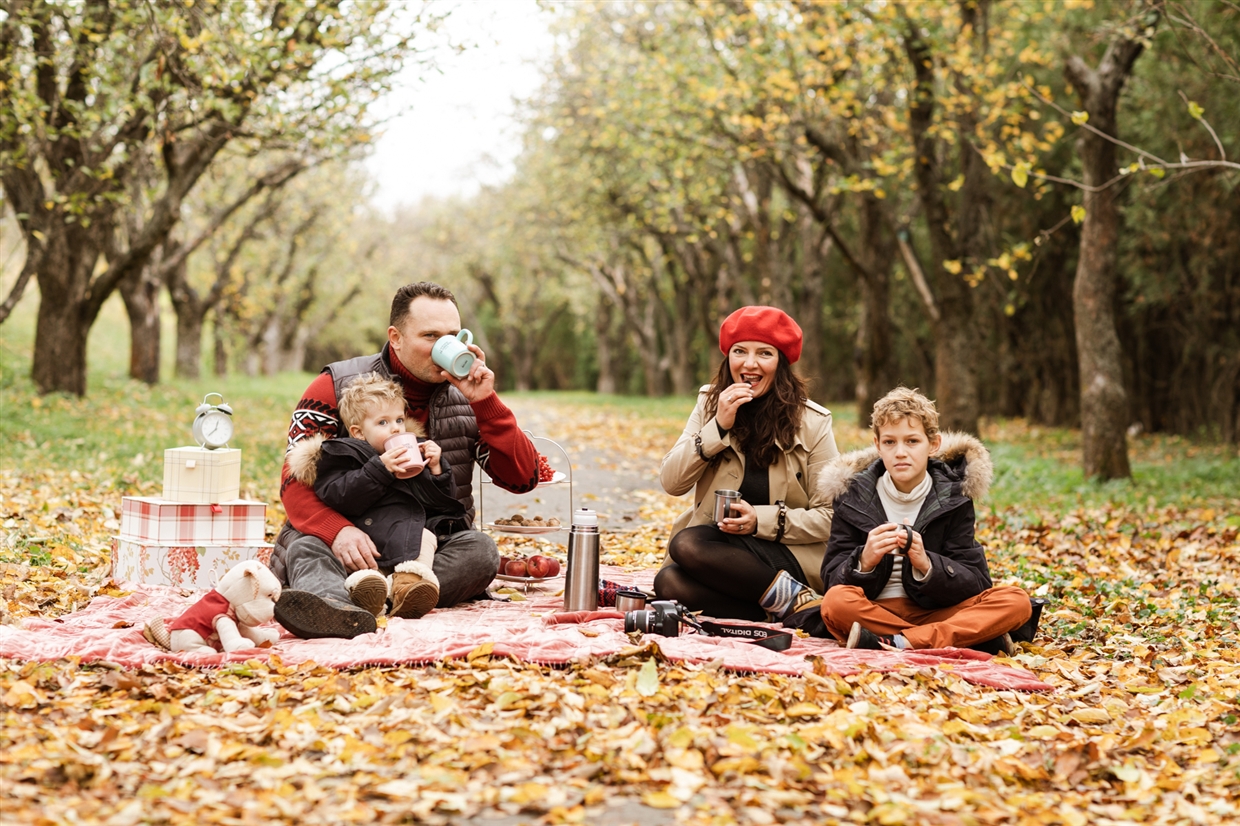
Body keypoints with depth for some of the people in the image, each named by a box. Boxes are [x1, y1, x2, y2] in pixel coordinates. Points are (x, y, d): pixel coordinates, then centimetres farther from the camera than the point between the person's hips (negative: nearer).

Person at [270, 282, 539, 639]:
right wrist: (338, 530, -29)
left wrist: (485, 402, -11)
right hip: (351, 544, -2)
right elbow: (296, 479, -7)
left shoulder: (466, 395, 7)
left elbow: (523, 478, 0)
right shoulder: (337, 386, 0)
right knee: (305, 549, -34)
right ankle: (336, 607, -69)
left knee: (480, 550, -28)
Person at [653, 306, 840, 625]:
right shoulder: (710, 403, 8)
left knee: (688, 545, -30)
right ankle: (794, 607, -25)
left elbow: (830, 515, -4)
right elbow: (671, 483, -1)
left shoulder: (811, 421, -2)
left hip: (789, 556, -4)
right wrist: (719, 427, -12)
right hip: (723, 547, 4)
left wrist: (761, 521, -18)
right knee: (669, 582, -30)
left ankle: (792, 599, -23)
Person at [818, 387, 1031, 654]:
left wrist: (926, 565, -24)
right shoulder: (854, 496, 1)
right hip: (875, 612, -1)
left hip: (934, 612, 1)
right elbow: (832, 579, -3)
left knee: (1016, 602, -22)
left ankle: (896, 643, -31)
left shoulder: (952, 498, 2)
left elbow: (974, 583, -4)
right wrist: (864, 561, -26)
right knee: (836, 602, -34)